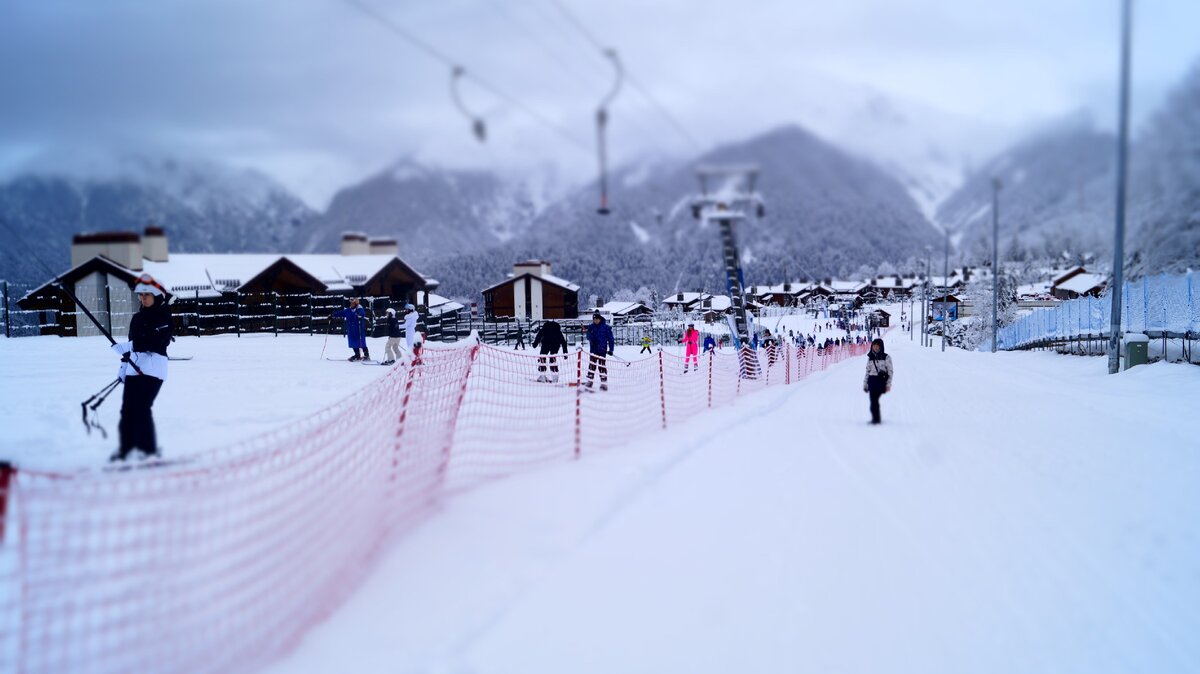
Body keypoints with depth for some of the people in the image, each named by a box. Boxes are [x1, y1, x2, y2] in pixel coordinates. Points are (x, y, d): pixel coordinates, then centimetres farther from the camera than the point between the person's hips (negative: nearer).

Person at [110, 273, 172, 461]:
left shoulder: (163, 316, -6)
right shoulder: (138, 317, 19)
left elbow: (153, 342, -20)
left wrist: (124, 348, -26)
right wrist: (123, 368, 24)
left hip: (153, 366, -8)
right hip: (135, 366, 8)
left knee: (141, 408, -14)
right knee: (127, 409, 7)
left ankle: (149, 450, -7)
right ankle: (126, 448, 17)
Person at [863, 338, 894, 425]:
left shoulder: (886, 357, 1)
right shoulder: (870, 358, 13)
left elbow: (890, 371, 0)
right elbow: (867, 371, 18)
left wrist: (888, 384, -7)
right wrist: (865, 384, 15)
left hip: (881, 381, -4)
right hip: (872, 381, 4)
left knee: (874, 400, -14)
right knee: (873, 400, -1)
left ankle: (876, 418, -8)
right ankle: (875, 418, 8)